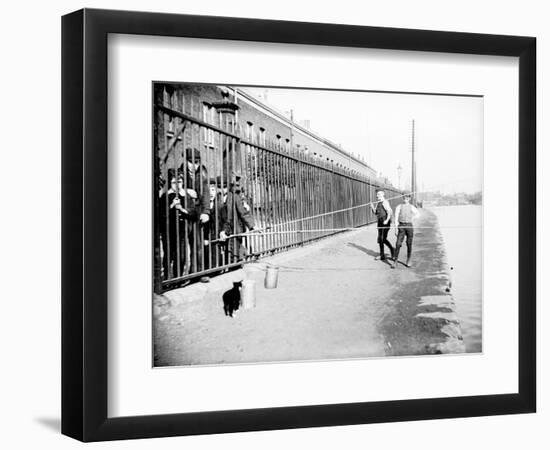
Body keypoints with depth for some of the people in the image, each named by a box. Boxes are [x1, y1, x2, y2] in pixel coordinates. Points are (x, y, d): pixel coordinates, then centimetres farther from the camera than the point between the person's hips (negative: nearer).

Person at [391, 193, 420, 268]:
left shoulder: (411, 207, 10)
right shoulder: (399, 207, 5)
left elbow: (418, 213, 26)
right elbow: (396, 218, 1)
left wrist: (412, 218, 11)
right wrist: (396, 228, -6)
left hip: (409, 226, 2)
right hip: (401, 226, -2)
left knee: (409, 244, 5)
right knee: (398, 244, -8)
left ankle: (408, 261, 17)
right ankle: (395, 261, -3)